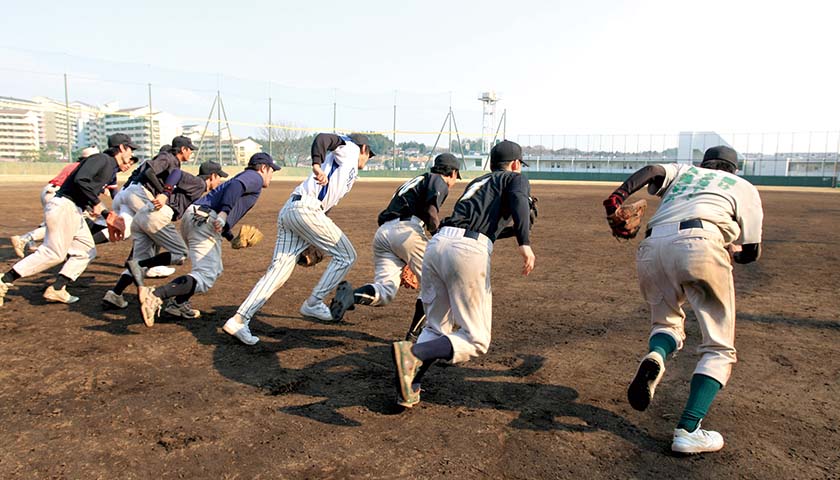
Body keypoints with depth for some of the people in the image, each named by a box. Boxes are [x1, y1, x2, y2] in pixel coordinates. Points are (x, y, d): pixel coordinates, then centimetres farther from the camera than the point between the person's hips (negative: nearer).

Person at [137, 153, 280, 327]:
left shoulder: (243, 177, 32)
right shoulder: (255, 177, 7)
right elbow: (235, 186, -18)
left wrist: (231, 237, 38)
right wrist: (224, 212, -30)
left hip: (191, 217, 10)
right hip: (204, 221, -10)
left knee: (214, 269, 24)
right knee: (205, 277, -17)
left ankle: (179, 304, 16)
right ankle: (155, 295, -32)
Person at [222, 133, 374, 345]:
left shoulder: (349, 169, 33)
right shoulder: (350, 147, 12)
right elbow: (323, 138, -8)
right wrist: (317, 166, -26)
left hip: (288, 211, 9)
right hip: (305, 209, -9)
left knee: (278, 271, 3)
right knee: (345, 255, 3)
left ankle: (239, 320, -3)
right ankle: (313, 304, 8)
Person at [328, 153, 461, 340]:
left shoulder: (412, 182, 37)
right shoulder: (438, 181, 13)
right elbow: (431, 211, -10)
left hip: (382, 232, 7)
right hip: (406, 229, -7)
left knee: (385, 292, -1)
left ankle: (353, 295, -27)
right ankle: (416, 332, 2)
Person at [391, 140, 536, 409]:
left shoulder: (476, 182, 34)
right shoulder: (516, 178, 17)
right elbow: (518, 199, -7)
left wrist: (513, 230, 51)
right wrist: (524, 242, -19)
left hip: (437, 243, 6)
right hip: (469, 251, -6)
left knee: (436, 328, 18)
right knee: (475, 340, 1)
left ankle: (410, 387, -1)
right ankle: (413, 352, -22)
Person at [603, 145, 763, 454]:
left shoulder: (683, 171, 35)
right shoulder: (745, 187, 28)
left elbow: (653, 170, 9)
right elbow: (751, 252, 20)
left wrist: (620, 194, -5)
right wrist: (731, 252, 40)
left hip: (652, 247, 3)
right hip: (701, 243, -3)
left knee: (666, 322, 25)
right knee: (719, 348, 7)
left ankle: (655, 356, -10)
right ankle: (687, 432, -7)